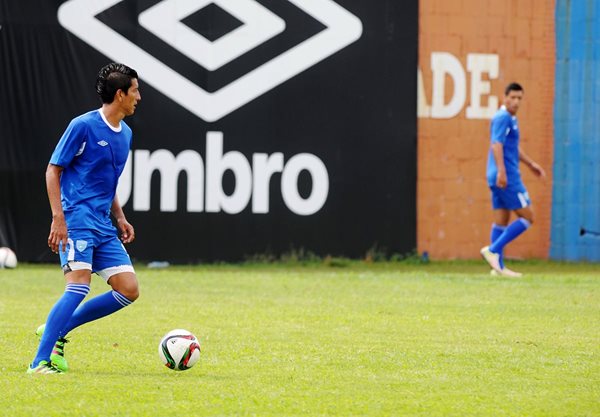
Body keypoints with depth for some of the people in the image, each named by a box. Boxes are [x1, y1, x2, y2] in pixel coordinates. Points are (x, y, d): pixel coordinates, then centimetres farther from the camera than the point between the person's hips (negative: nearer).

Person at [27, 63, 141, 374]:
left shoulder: (125, 134, 15)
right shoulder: (83, 126, -8)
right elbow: (53, 170, -6)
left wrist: (120, 219, 16)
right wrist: (58, 218, -16)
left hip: (103, 227, 8)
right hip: (77, 220, -8)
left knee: (128, 289, -2)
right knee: (79, 286, -21)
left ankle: (59, 329, 8)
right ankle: (40, 362, -19)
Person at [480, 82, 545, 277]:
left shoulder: (511, 119, 19)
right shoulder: (503, 118, -12)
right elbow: (496, 145, -25)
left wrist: (531, 164, 38)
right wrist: (501, 171, -34)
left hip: (503, 178, 10)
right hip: (507, 177, -10)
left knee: (501, 220, 8)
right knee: (527, 217, -6)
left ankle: (498, 266, 8)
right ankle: (493, 250, -13)